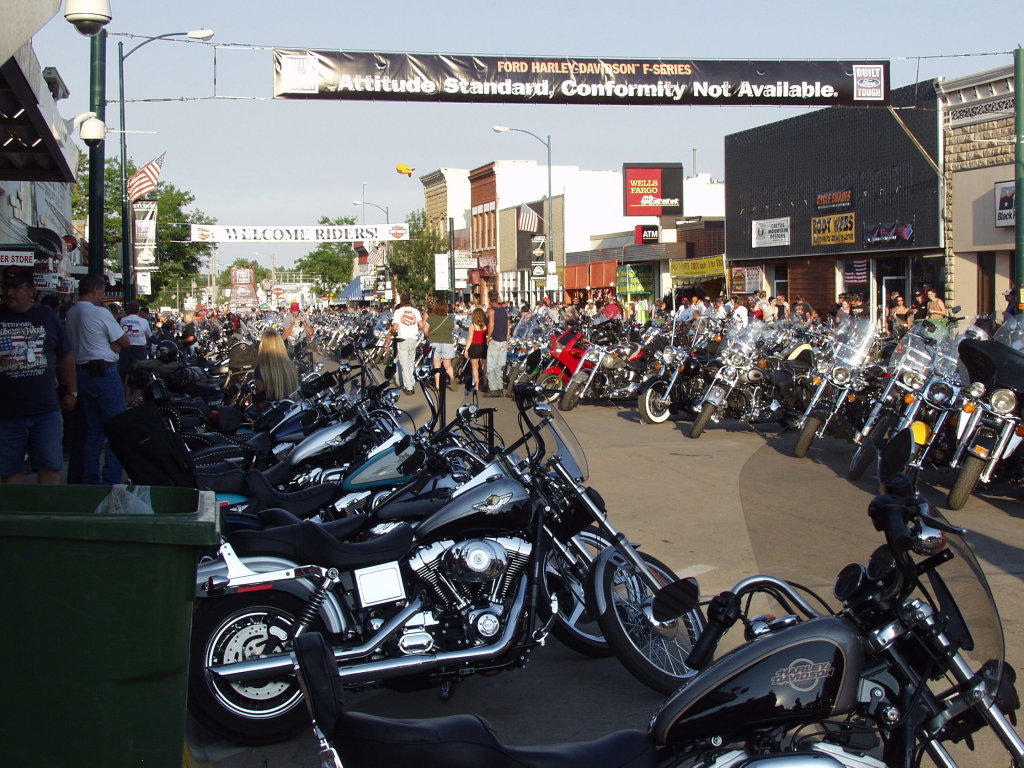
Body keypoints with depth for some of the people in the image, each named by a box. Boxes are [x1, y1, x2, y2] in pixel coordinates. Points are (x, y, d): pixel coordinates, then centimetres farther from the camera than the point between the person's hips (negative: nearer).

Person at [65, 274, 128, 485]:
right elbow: (124, 341, -9)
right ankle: (111, 479, -5)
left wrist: (111, 345, 0)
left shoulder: (71, 314, 11)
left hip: (80, 371, 8)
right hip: (104, 371, -8)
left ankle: (89, 479, 15)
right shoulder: (100, 312, -13)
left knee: (91, 430, 13)